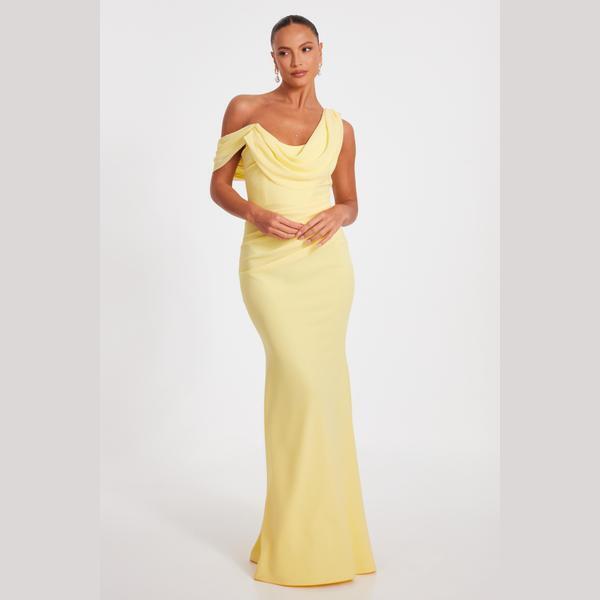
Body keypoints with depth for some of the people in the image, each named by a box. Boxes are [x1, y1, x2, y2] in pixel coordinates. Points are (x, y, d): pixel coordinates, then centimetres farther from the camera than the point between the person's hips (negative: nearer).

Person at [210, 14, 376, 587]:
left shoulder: (339, 129, 7)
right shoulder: (244, 110, 2)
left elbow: (350, 203, 15)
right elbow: (219, 186, 5)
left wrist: (337, 216, -8)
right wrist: (255, 214, -14)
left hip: (326, 264, 3)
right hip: (269, 265, -2)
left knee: (318, 387, 7)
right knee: (301, 381, -13)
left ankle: (323, 527, 24)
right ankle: (295, 540, 2)